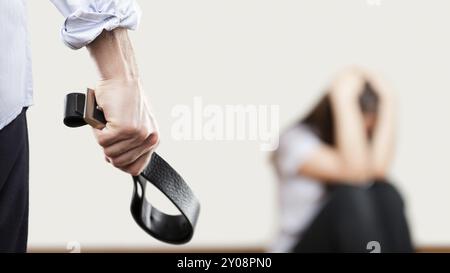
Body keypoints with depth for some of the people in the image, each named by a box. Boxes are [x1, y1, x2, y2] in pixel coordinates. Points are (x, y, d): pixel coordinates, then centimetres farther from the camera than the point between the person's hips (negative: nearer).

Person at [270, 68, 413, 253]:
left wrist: (387, 99, -19)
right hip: (303, 247, -4)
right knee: (350, 196, -30)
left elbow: (377, 168, -23)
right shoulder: (296, 139, -12)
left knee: (385, 193, -23)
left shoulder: (368, 141, 3)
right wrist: (343, 98, -26)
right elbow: (354, 171, -29)